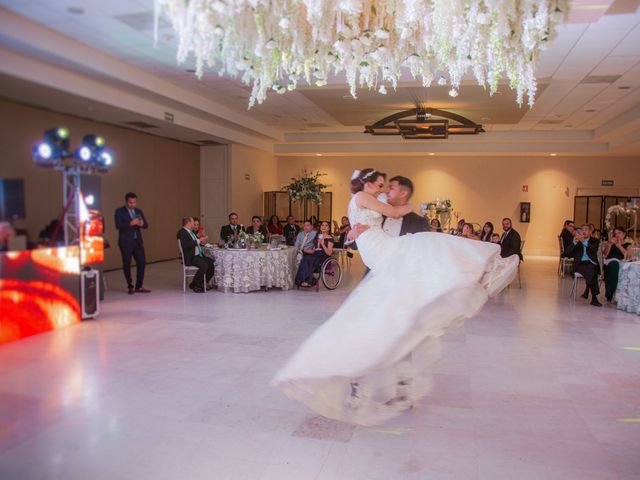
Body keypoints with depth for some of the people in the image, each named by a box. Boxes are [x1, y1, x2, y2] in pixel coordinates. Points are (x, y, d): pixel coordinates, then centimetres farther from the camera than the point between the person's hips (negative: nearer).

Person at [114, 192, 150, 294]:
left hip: (137, 241, 4)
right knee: (127, 264, 2)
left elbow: (146, 225, 7)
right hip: (126, 242, -4)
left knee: (141, 262, -1)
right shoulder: (119, 211, -2)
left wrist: (142, 224, -16)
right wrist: (131, 223, -26)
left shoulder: (138, 211, 13)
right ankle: (130, 287, 14)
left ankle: (139, 286, 9)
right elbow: (118, 225, -14)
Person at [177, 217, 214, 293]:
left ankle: (203, 284, 8)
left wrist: (201, 242, 6)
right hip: (190, 257, -9)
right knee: (204, 266, -29)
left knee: (213, 263, -6)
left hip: (199, 255, 9)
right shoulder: (181, 232, -10)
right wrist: (198, 241, -21)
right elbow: (185, 245, -26)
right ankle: (194, 285, -10)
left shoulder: (192, 232, 18)